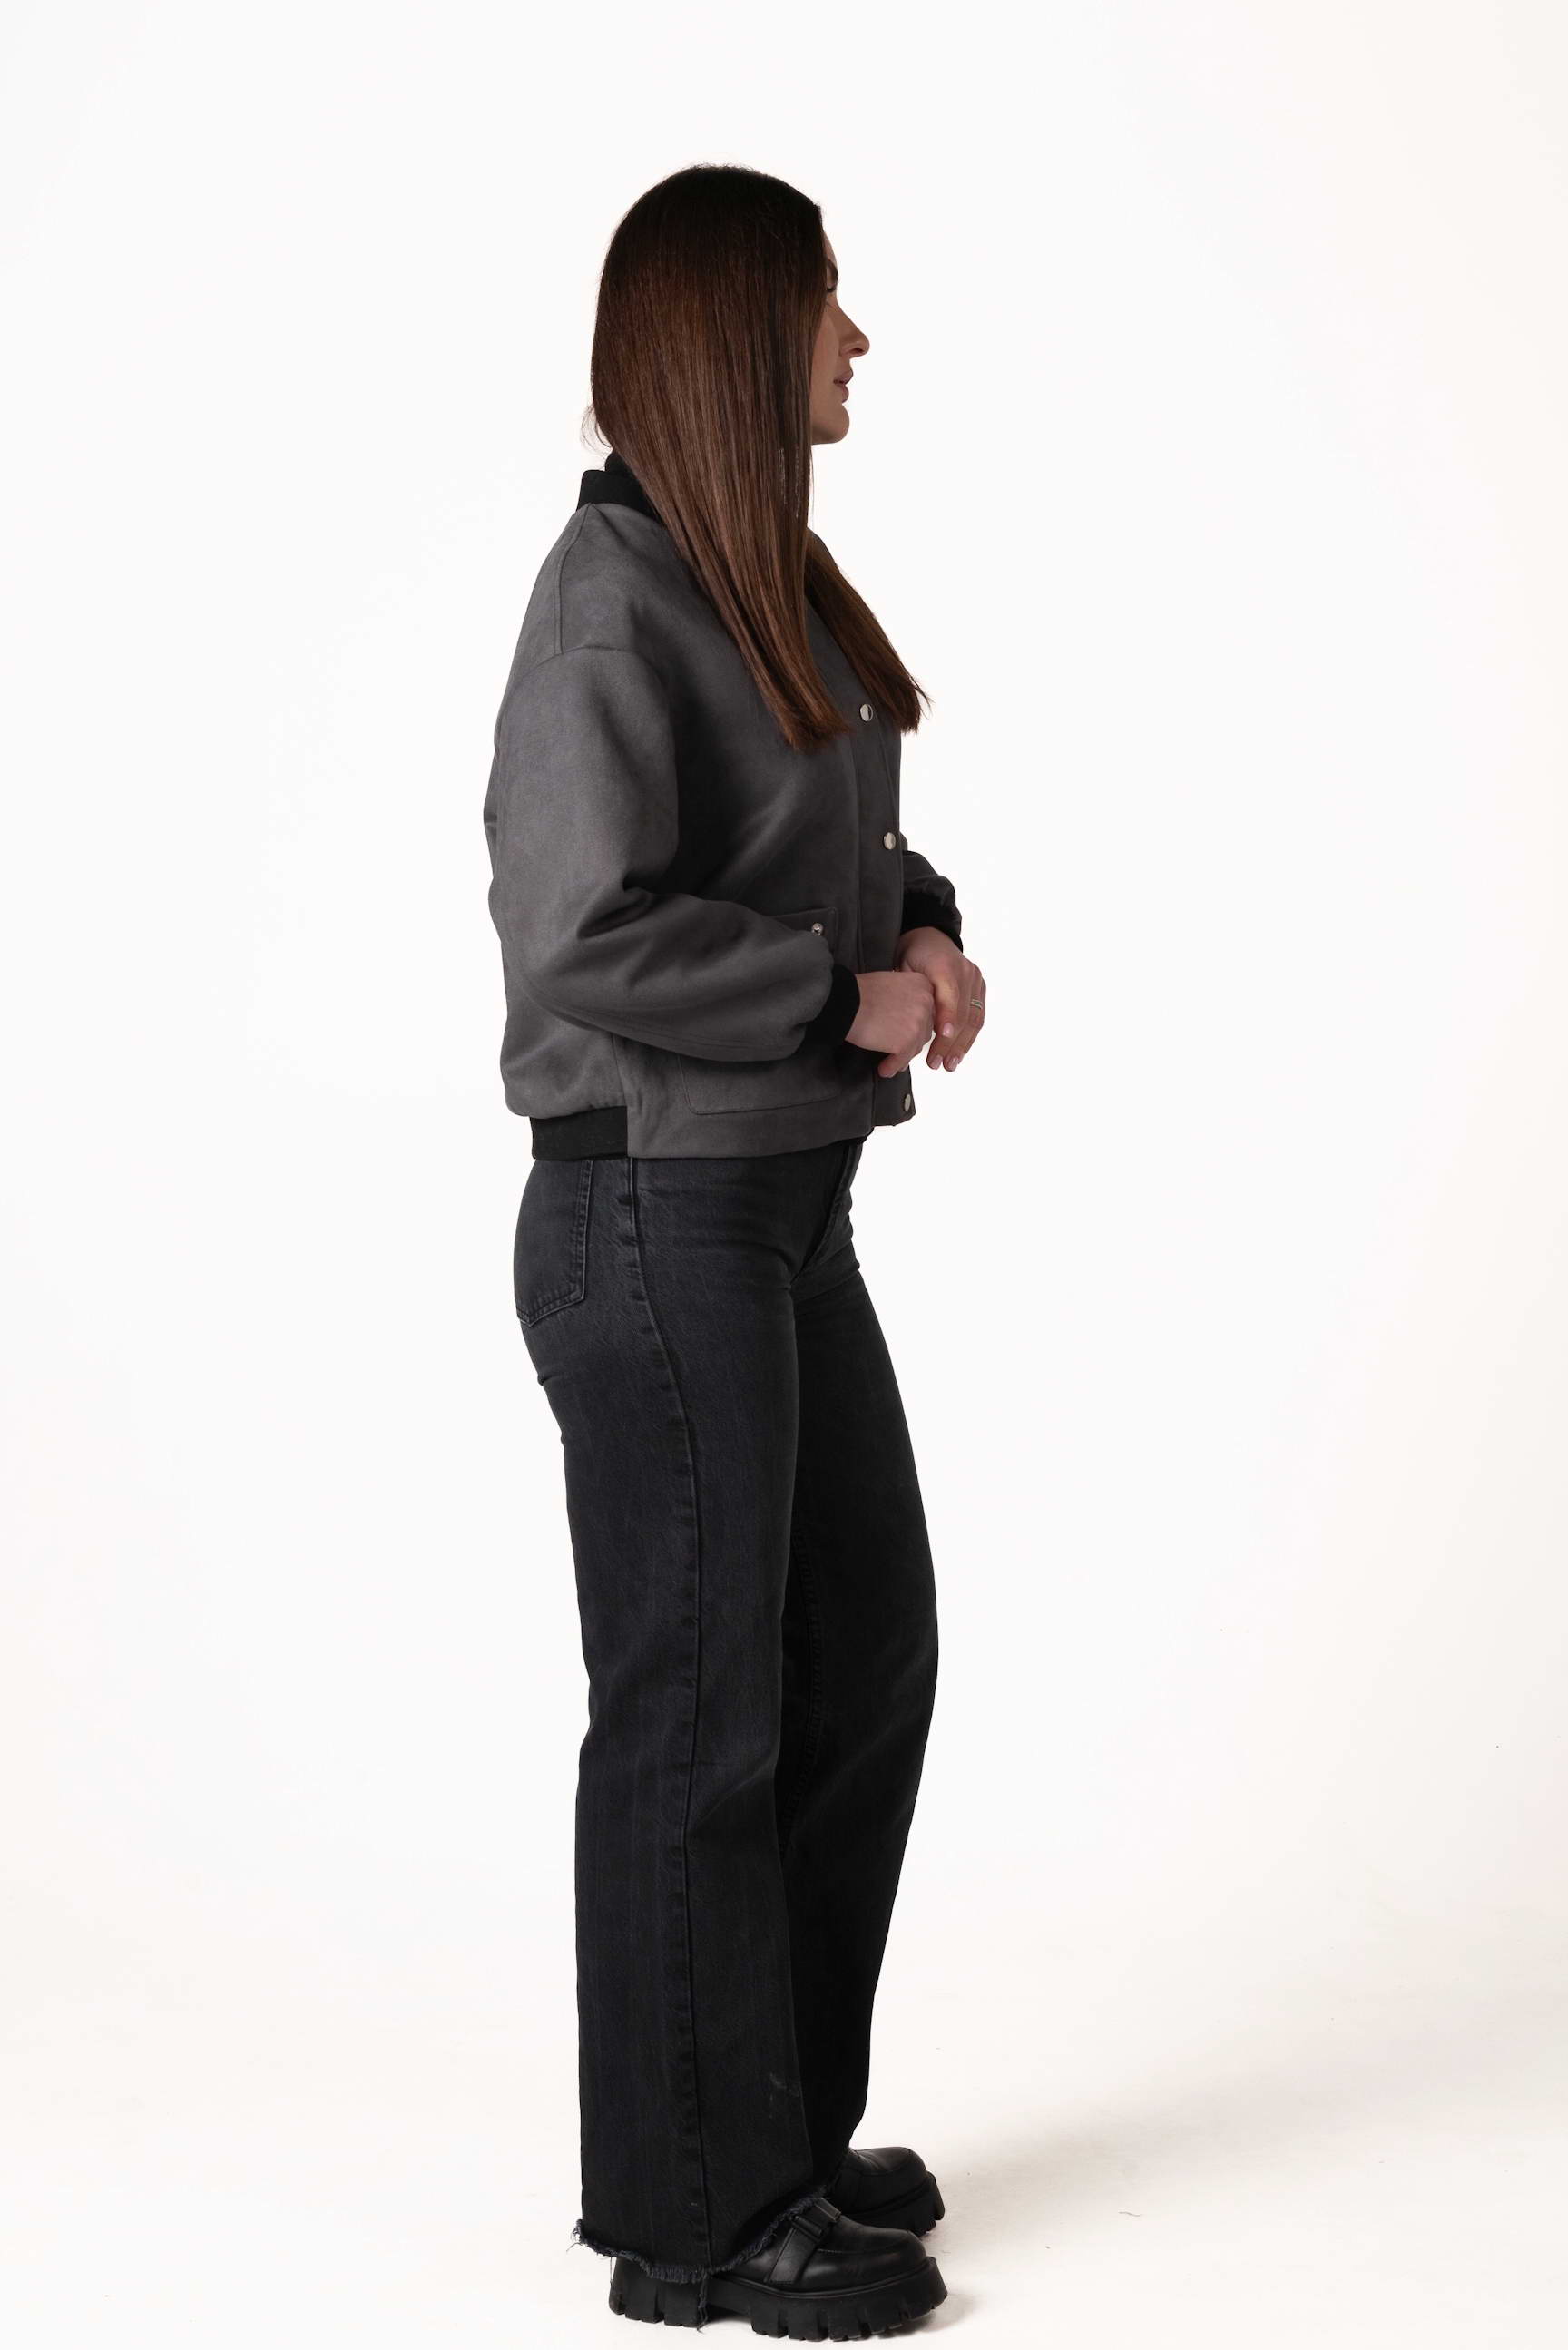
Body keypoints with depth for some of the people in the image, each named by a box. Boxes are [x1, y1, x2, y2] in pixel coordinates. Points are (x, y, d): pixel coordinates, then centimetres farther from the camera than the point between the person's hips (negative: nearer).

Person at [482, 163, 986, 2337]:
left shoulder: (769, 581, 11)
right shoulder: (614, 603, -16)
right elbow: (584, 933, -24)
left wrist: (924, 928, 1)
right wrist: (849, 996, -14)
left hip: (787, 1205, 9)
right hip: (659, 1212, -9)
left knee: (867, 1658, 16)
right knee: (700, 1707, 1)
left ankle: (788, 2121, 31)